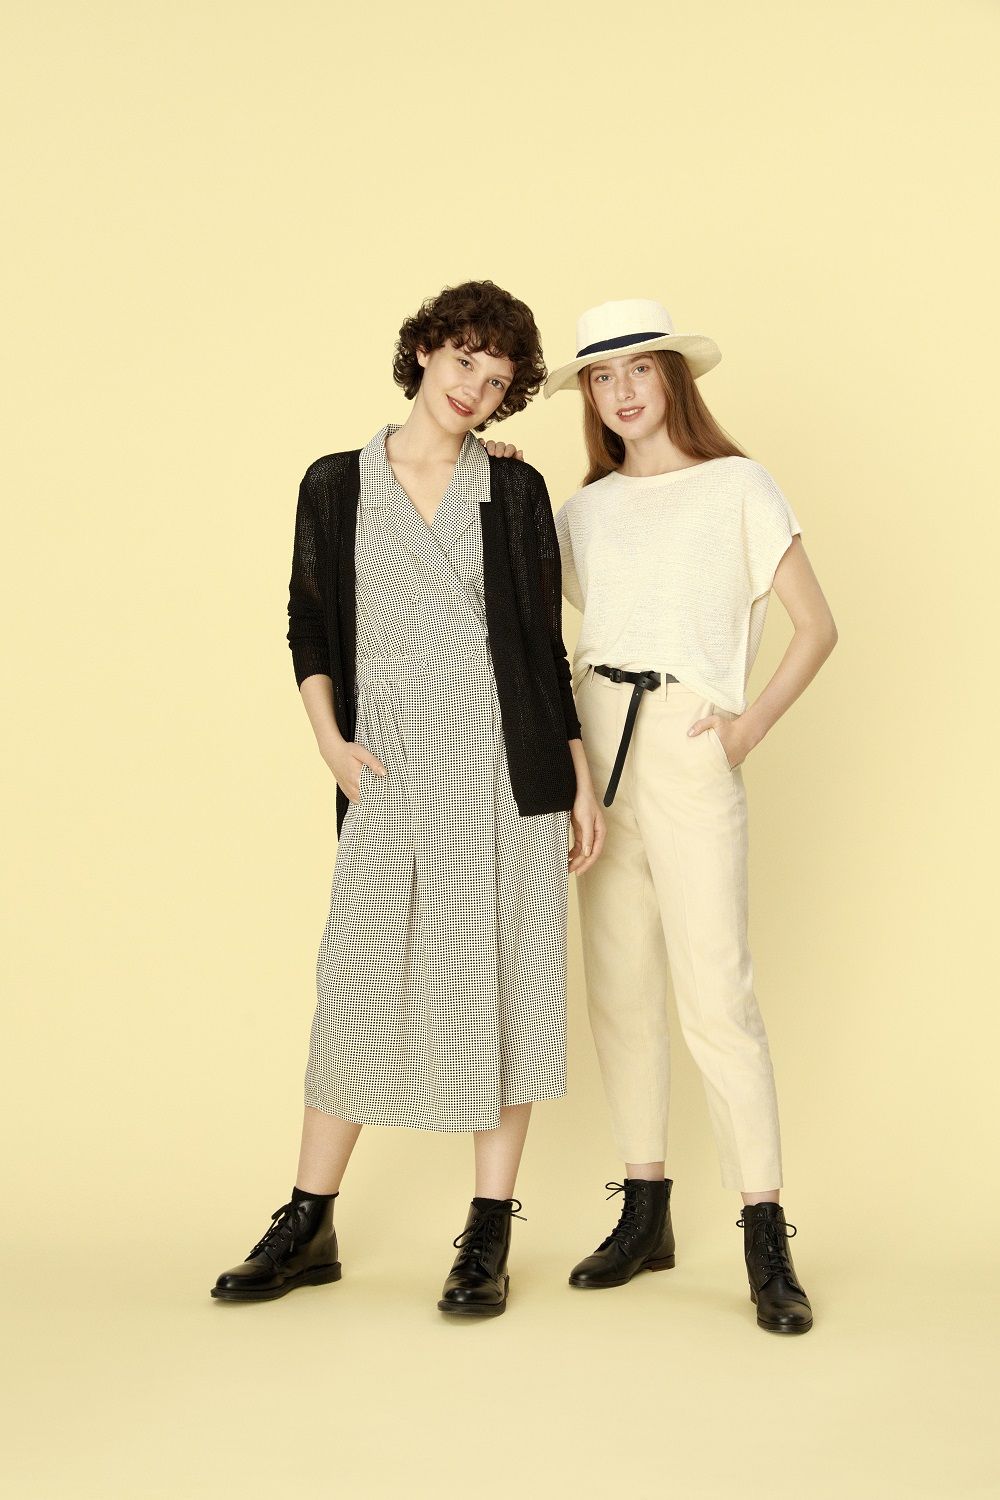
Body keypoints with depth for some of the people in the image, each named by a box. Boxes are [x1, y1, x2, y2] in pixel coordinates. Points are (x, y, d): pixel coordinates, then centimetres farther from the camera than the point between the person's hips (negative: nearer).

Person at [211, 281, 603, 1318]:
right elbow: (307, 625, 12)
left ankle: (488, 1238, 11)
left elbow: (544, 642, 8)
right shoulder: (336, 486, 7)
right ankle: (307, 1227, 15)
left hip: (506, 767, 0)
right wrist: (329, 739, -2)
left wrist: (582, 780, 5)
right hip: (390, 776, 0)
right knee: (356, 983, 1)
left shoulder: (516, 491, 7)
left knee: (500, 984, 2)